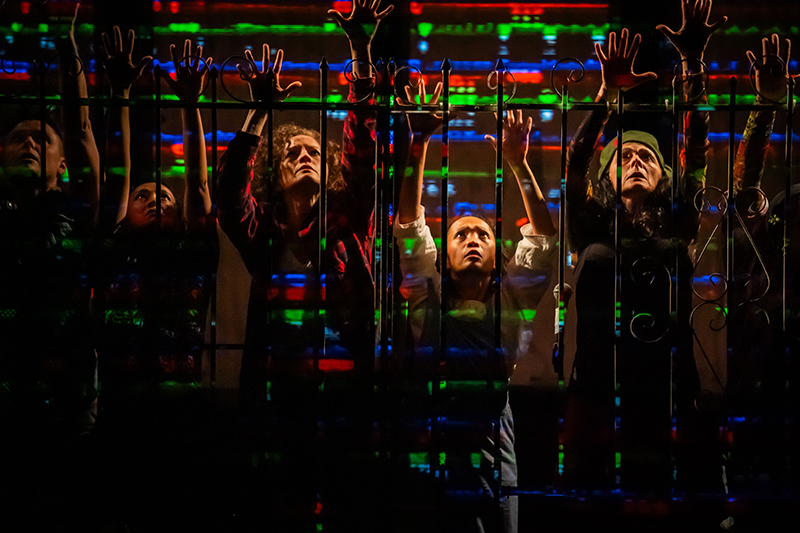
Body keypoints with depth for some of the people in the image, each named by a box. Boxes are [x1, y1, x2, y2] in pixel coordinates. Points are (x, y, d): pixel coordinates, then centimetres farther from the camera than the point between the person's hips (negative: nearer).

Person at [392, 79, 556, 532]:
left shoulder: (511, 300, 12)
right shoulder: (428, 295, 11)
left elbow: (543, 235, 3)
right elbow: (409, 223, 4)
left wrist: (519, 163, -6)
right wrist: (418, 145, -4)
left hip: (493, 471, 1)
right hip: (427, 462, 0)